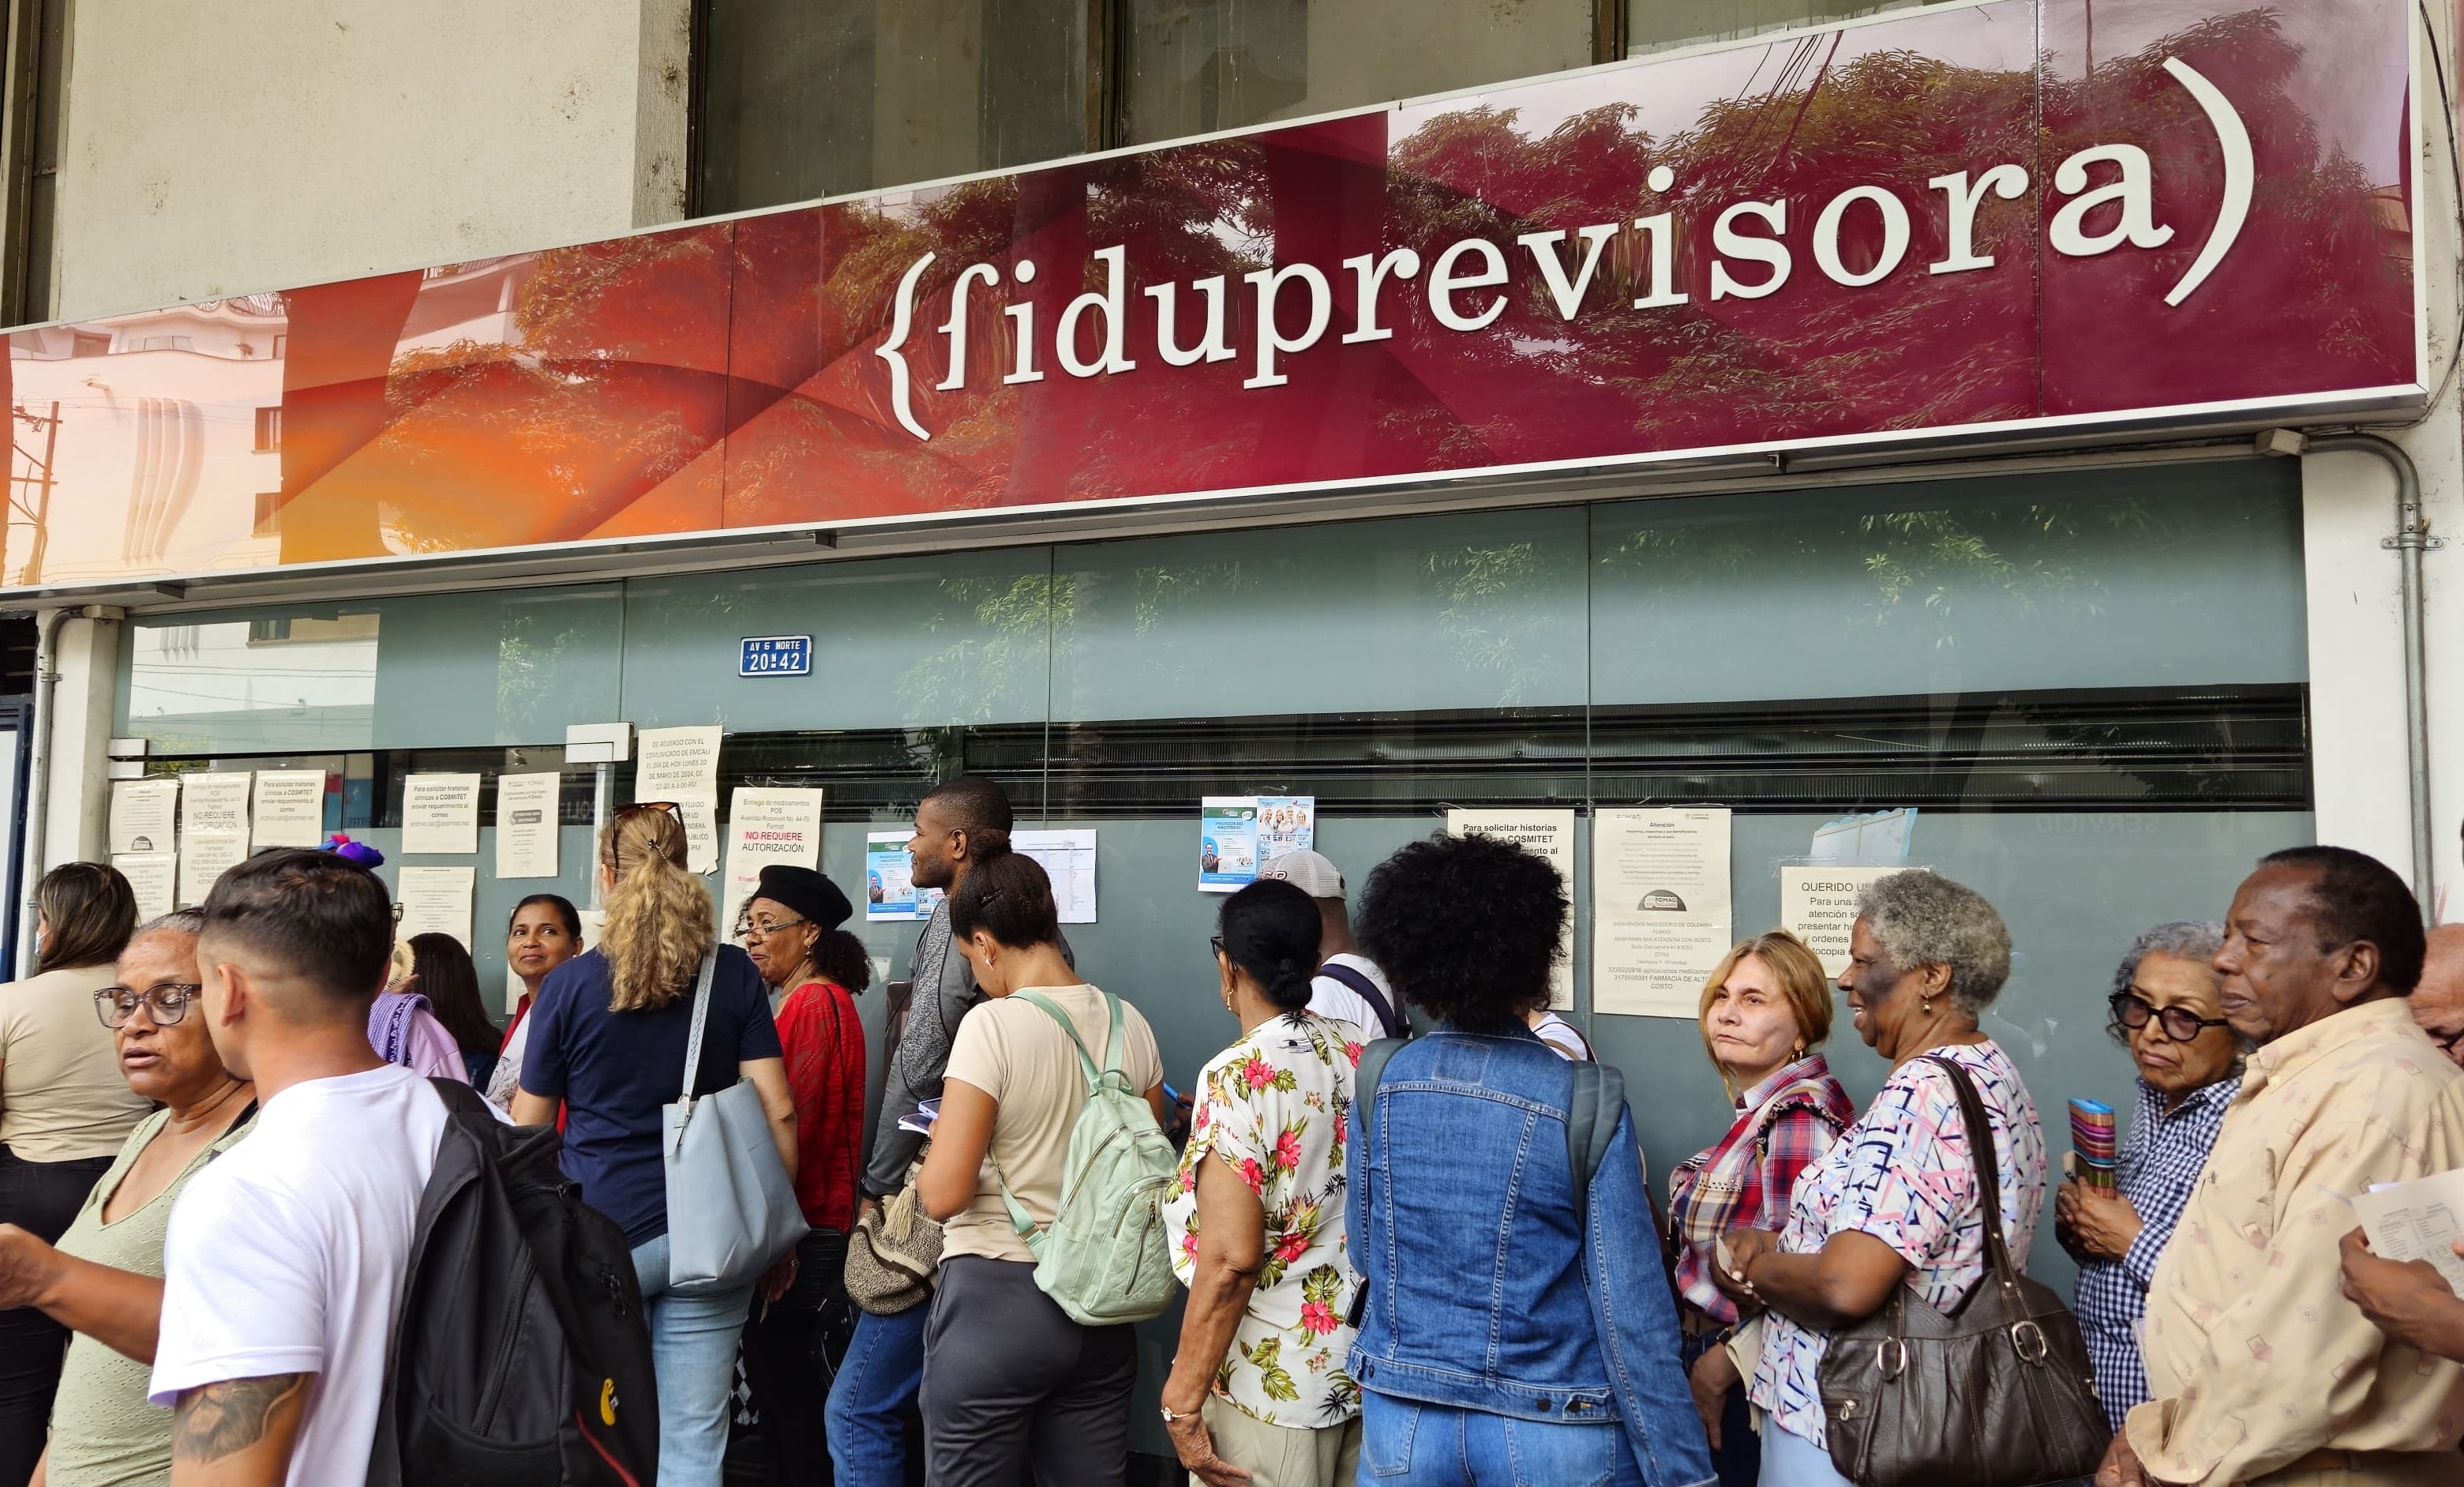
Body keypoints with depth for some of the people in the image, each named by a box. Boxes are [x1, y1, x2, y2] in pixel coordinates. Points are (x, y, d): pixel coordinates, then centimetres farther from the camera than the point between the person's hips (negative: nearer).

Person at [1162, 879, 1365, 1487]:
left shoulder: (1240, 1076, -19)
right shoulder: (1363, 1056, 1)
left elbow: (1231, 1261, -22)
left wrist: (1182, 1400, -15)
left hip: (1276, 1380, -7)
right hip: (1371, 1364, 7)